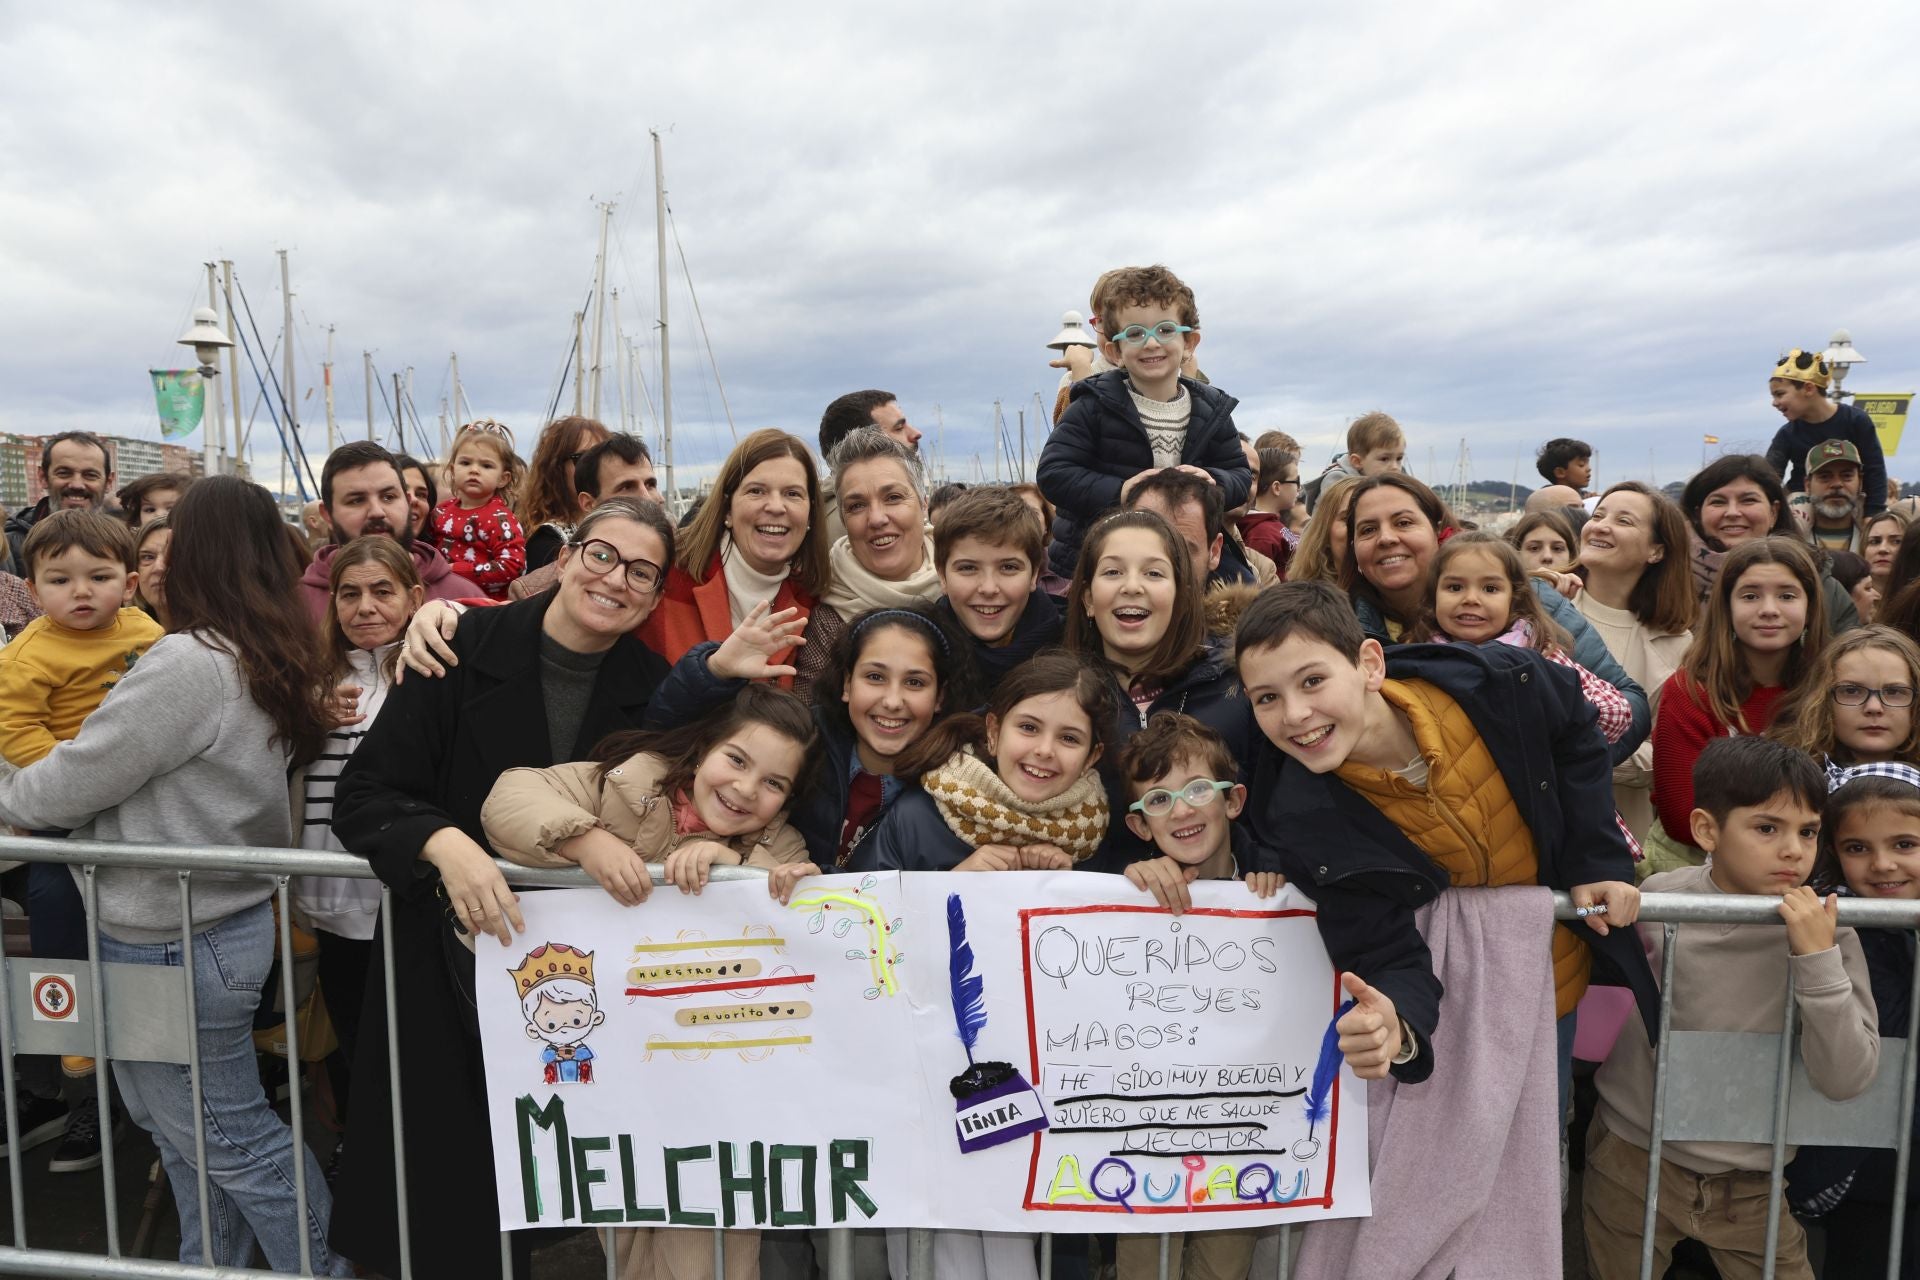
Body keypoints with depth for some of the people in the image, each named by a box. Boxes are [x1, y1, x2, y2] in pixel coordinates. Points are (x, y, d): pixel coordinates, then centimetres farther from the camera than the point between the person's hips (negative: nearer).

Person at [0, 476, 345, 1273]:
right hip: (220, 920, 9)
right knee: (194, 1129, 22)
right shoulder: (275, 662, 4)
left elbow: (78, 779, -15)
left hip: (172, 942, -9)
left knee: (228, 1135, 7)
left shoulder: (190, 663, -24)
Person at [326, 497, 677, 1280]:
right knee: (433, 1181, 9)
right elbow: (362, 794, -11)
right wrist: (444, 841, -30)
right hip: (443, 959, -1)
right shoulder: (466, 650, -11)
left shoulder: (652, 689, -3)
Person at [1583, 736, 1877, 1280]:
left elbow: (1845, 1079, -15)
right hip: (1633, 1162, -1)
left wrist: (1818, 956, -24)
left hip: (1750, 1186, 1)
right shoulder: (1660, 900, -13)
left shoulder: (1825, 929, -11)